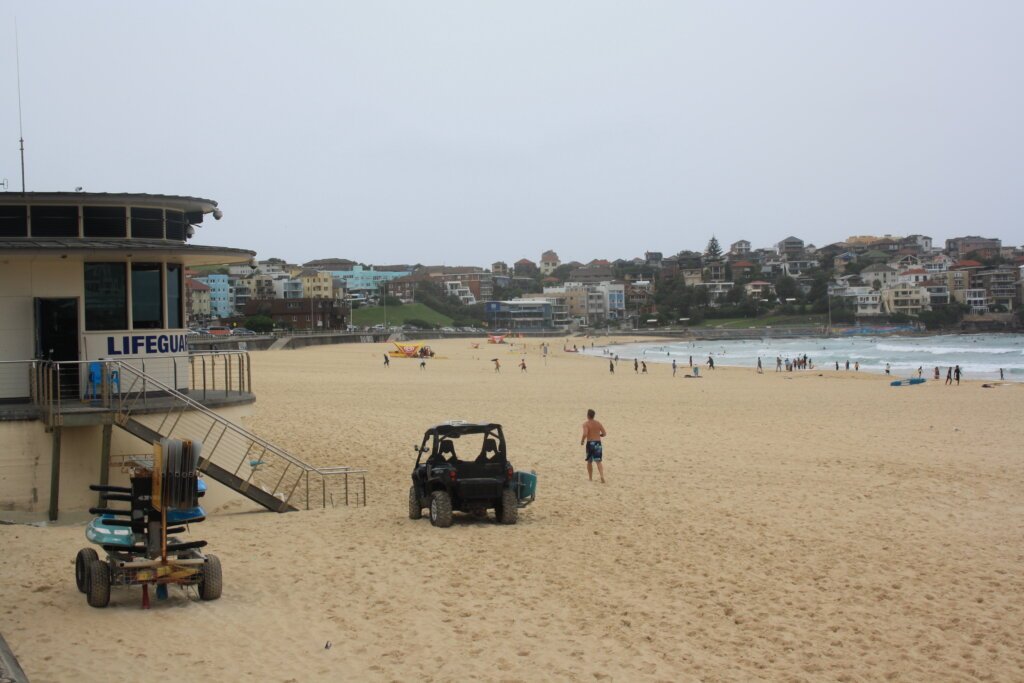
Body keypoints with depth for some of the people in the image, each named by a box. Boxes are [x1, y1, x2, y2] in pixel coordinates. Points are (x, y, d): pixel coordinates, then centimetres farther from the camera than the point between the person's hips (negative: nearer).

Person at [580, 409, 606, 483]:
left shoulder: (586, 424, -7)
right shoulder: (598, 423, 6)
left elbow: (585, 434, -22)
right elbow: (604, 433, 5)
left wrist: (582, 441, -4)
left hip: (589, 443, -2)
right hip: (598, 443, 2)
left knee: (589, 462, 14)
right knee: (598, 461, -2)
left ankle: (591, 478, 21)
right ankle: (602, 476, -23)